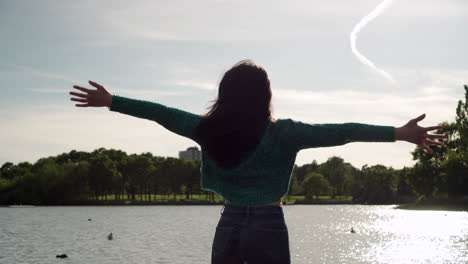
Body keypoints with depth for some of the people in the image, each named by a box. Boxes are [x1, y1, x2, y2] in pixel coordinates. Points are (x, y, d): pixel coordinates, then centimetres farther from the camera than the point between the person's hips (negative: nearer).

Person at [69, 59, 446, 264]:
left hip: (229, 226, 4)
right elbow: (338, 132, -15)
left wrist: (111, 101, 19)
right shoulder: (282, 133, -10)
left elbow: (163, 114, 8)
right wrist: (398, 133, -18)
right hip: (268, 226, -3)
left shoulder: (209, 131, 0)